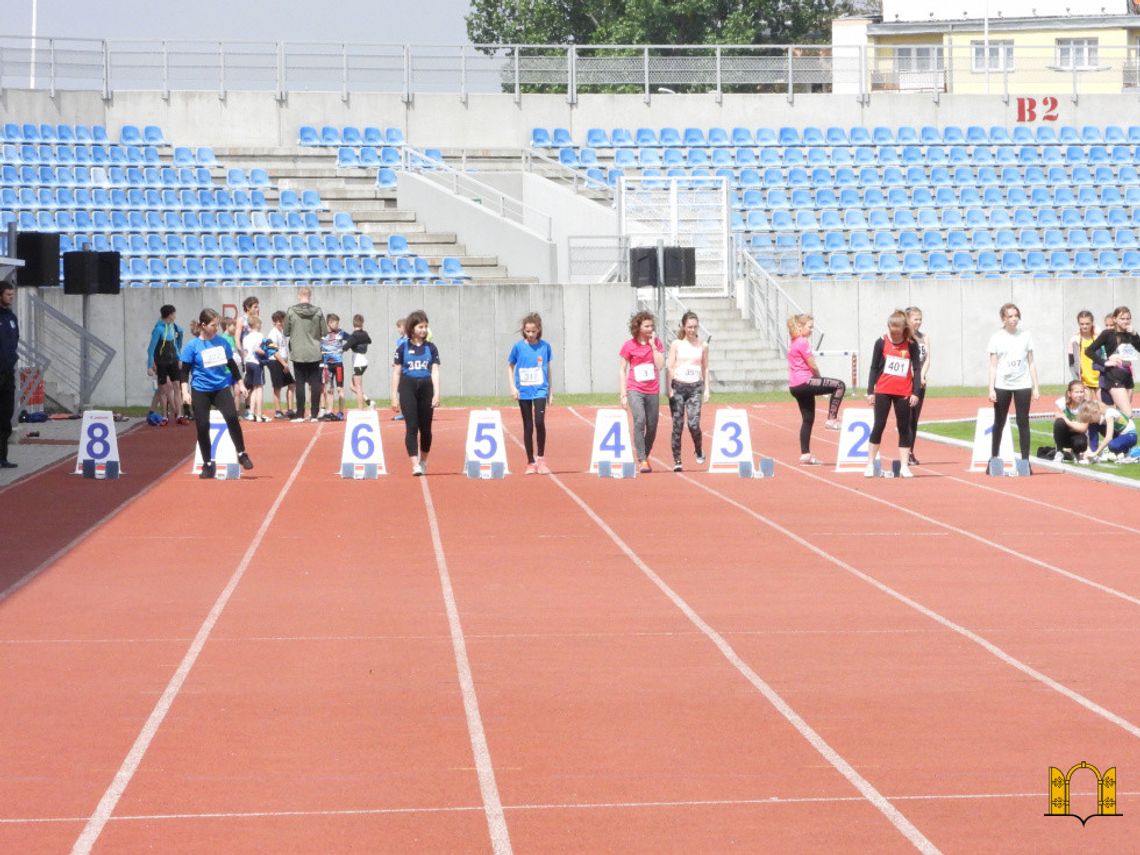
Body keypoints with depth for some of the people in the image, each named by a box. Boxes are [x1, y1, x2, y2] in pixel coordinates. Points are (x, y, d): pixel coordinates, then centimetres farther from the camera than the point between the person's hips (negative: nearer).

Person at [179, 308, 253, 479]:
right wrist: (185, 392, -9)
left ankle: (242, 455, -6)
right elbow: (185, 370, -1)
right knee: (202, 427, 0)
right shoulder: (192, 346, -5)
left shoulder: (222, 342, 4)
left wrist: (240, 383, 18)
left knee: (232, 417, -20)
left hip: (221, 388, 1)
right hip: (200, 391, -1)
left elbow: (231, 364, 15)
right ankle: (208, 465, 15)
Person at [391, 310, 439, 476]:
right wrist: (394, 397, 1)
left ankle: (423, 461, 28)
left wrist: (436, 394, -8)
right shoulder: (403, 348, 3)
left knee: (425, 427, 9)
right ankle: (415, 464, -13)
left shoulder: (430, 348, 6)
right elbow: (396, 373, 5)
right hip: (408, 388, -2)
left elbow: (435, 371, 2)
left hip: (426, 387, 2)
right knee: (411, 426, -10)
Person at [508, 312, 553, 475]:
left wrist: (550, 391, 14)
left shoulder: (545, 346, 0)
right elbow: (510, 366, 8)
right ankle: (530, 463, 14)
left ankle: (541, 457, -1)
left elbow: (547, 369, 10)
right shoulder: (518, 347, -2)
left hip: (540, 390, -1)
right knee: (528, 427, 5)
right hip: (524, 392, 1)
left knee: (539, 422, -18)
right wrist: (513, 387, -2)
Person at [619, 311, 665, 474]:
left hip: (653, 391, 3)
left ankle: (645, 457, 26)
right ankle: (642, 460, -23)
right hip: (635, 390, -3)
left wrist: (653, 345, -9)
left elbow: (660, 366, -5)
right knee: (639, 420, -23)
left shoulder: (656, 342, 6)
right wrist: (624, 394, -4)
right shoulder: (629, 346, -1)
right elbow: (622, 370, 1)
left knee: (652, 427, 6)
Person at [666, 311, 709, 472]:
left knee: (693, 424, -12)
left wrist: (706, 389, 6)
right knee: (678, 425, -2)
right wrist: (669, 389, -7)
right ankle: (677, 460, 4)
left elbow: (705, 368, 13)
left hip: (695, 387, 1)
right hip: (678, 386, -1)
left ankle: (699, 451, 15)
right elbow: (670, 367, 0)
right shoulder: (676, 344, 2)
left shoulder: (703, 346, 7)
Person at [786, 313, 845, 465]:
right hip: (803, 383, -10)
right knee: (840, 385, -12)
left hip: (795, 386, 10)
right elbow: (813, 366, -12)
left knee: (808, 419, 12)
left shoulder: (794, 343, 20)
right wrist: (819, 378, 6)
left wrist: (816, 379, 13)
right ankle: (832, 419, -11)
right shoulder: (803, 343, -11)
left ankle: (805, 455, 12)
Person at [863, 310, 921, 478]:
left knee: (904, 428, 3)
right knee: (878, 426, 1)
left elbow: (917, 368, 1)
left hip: (904, 393, 0)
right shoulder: (881, 343, 0)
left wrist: (915, 392, -4)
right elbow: (874, 368, 4)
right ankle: (870, 464, 8)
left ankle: (904, 466, 7)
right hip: (883, 391, 0)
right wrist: (870, 391, 0)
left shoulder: (911, 344, -1)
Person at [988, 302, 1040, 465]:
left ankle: (1025, 460, -1)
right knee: (999, 423, 7)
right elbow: (993, 366, 0)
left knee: (1023, 423, -2)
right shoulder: (996, 338, 0)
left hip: (1022, 385, 1)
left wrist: (1035, 387, 3)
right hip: (1002, 385, -1)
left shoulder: (1025, 336, 5)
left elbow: (1031, 363, 7)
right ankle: (994, 458, 17)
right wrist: (991, 389, -8)